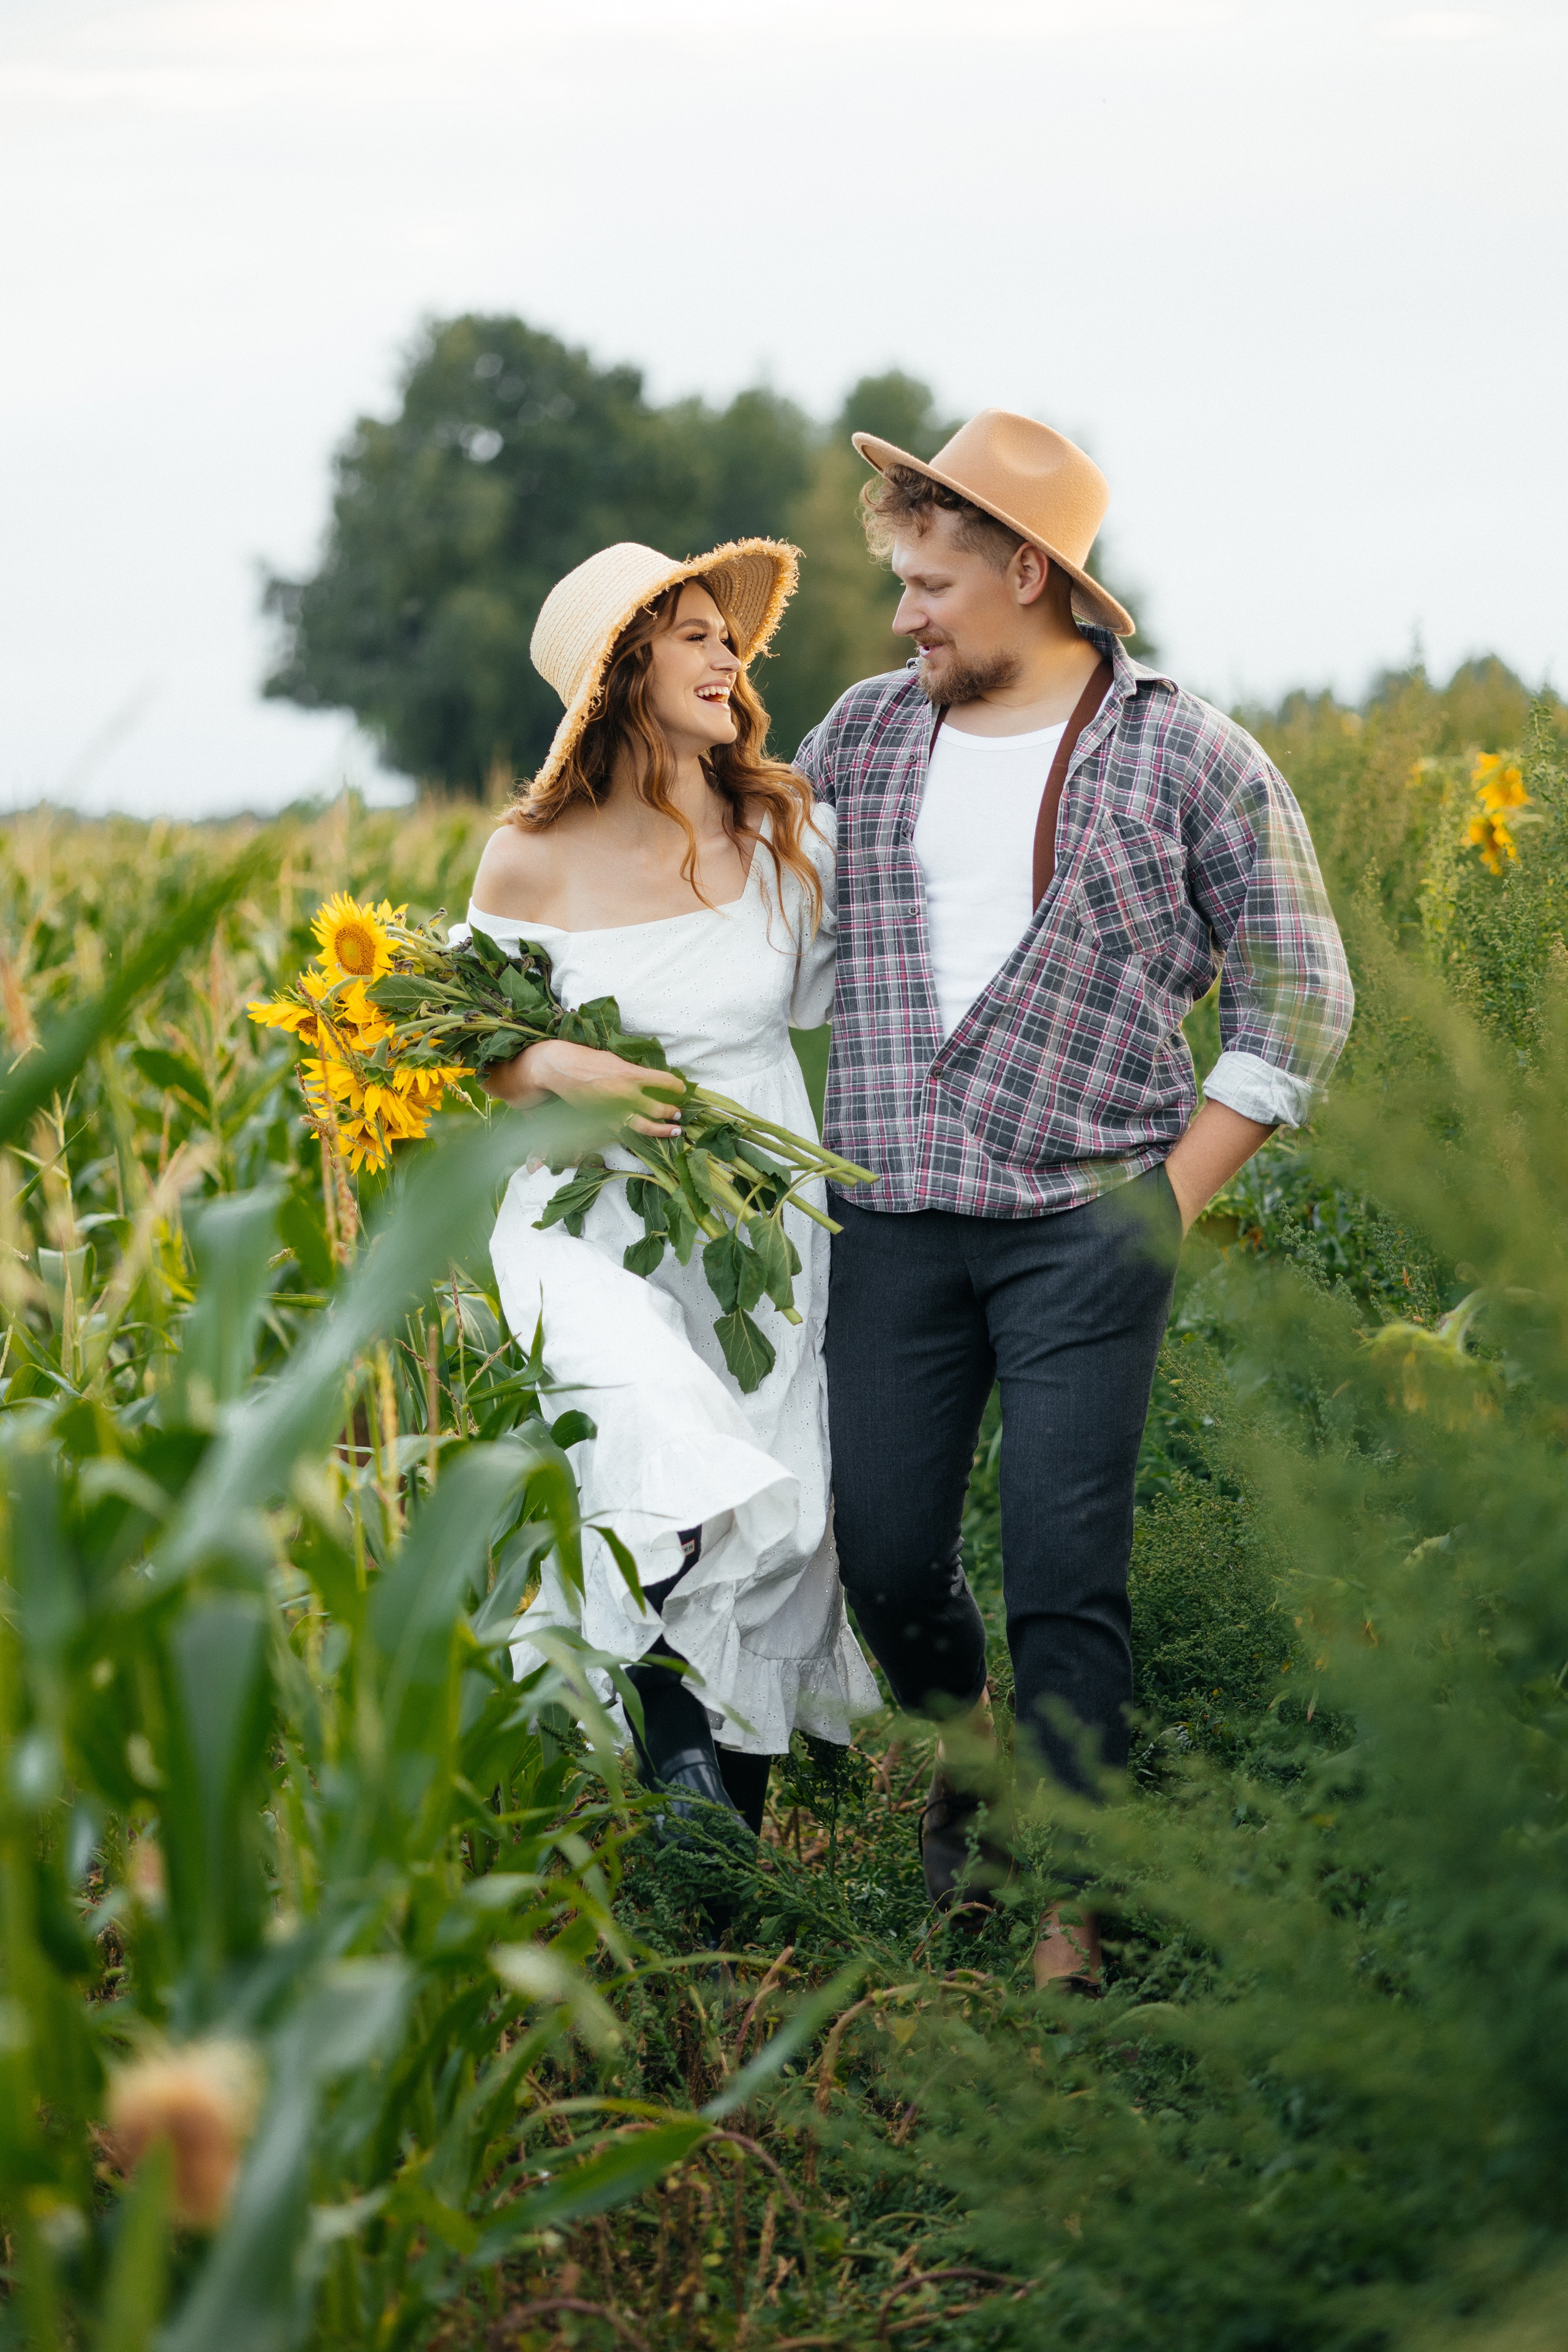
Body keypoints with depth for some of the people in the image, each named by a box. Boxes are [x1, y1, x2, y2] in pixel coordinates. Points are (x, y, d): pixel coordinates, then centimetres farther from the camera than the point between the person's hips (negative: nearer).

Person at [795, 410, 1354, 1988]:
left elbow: (1297, 999, 3)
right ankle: (963, 1738, 37)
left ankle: (1067, 1904, 6)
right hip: (891, 1219, 4)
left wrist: (1172, 1198, -2)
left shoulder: (1188, 757, -1)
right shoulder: (862, 737, 10)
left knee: (1065, 1574, -5)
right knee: (882, 1555, 5)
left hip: (1084, 1225, -3)